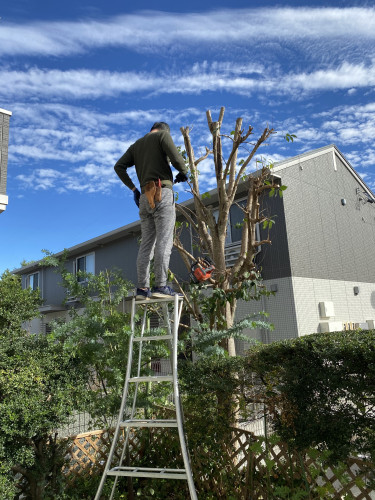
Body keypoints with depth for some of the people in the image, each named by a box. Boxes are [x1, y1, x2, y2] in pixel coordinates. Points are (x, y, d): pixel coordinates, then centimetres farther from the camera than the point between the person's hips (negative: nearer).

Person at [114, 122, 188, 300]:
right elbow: (176, 158, -9)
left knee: (146, 244, 3)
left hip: (145, 197, 6)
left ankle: (142, 288, -1)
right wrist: (184, 172, 11)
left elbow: (119, 166, 16)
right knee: (164, 241, -10)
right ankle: (160, 286, -15)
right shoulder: (163, 135, 8)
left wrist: (132, 188, 17)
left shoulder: (136, 144, 26)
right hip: (162, 193, -6)